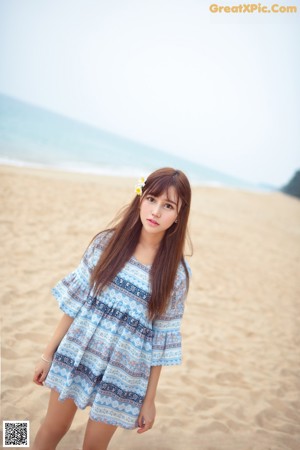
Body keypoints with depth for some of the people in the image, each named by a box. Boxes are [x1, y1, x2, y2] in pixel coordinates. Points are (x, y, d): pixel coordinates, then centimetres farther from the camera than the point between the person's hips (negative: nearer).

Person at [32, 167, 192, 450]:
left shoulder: (176, 273, -10)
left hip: (123, 375, -1)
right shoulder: (107, 243, -7)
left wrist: (150, 399, 1)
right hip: (76, 355, 2)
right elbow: (74, 302, -1)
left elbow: (161, 340, -4)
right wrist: (48, 353, 3)